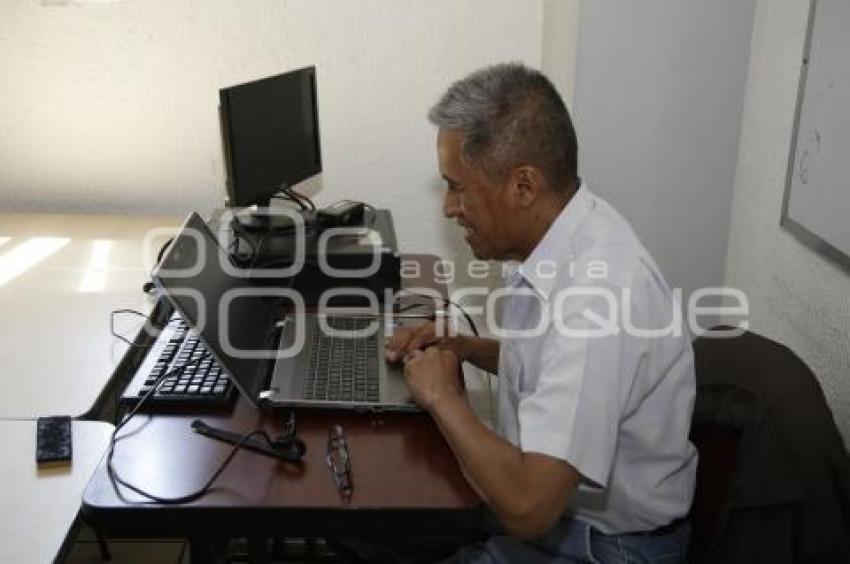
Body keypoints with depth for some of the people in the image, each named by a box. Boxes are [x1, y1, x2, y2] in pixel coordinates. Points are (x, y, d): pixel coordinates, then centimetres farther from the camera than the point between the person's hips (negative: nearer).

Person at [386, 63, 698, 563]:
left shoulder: (598, 298, -33)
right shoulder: (566, 235, -5)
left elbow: (527, 506, -34)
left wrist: (443, 396, -20)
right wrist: (466, 348, -1)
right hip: (553, 497, 8)